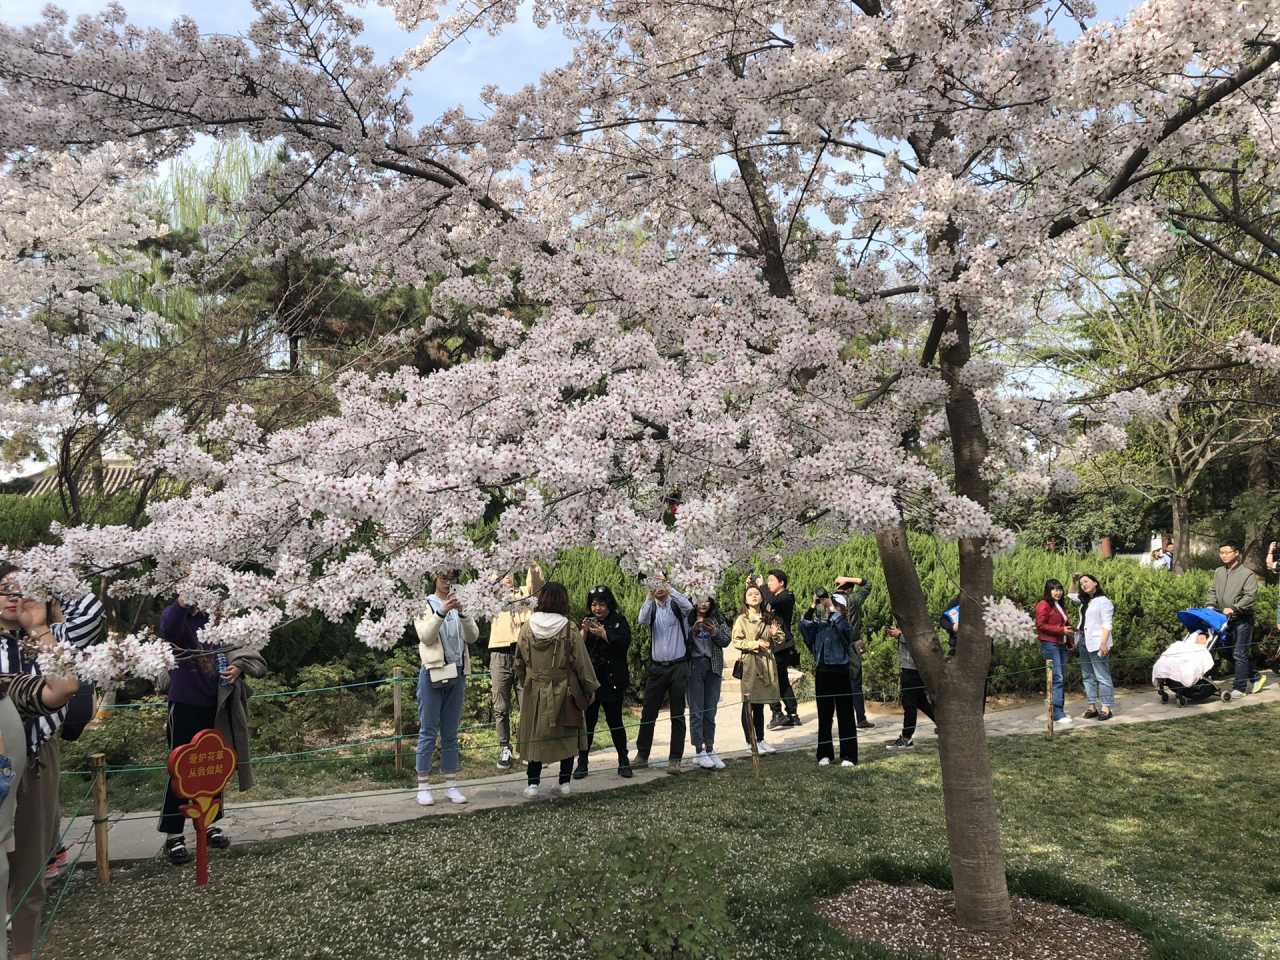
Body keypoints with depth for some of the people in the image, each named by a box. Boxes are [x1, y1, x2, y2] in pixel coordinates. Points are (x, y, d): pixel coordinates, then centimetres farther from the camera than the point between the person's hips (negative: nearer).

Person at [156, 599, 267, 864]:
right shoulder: (178, 618, -9)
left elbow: (237, 649, 14)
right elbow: (168, 628, -34)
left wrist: (238, 667, -8)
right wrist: (183, 602, -51)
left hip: (216, 706, 5)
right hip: (185, 705, -4)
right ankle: (173, 835, 8)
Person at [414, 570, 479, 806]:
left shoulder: (459, 605, 10)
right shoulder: (425, 605, 0)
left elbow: (472, 637, -1)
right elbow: (425, 636, -13)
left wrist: (462, 614, -16)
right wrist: (442, 612, -25)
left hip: (457, 674, 4)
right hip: (433, 673, -4)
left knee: (450, 733, 8)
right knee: (428, 732, -1)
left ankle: (451, 785, 12)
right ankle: (423, 786, 4)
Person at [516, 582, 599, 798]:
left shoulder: (528, 628, -5)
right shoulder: (569, 630, -14)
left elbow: (519, 662, 6)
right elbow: (581, 662, -8)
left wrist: (525, 683, 21)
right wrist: (590, 688, 4)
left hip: (534, 691, 2)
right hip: (564, 691, -2)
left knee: (535, 735, 11)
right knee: (567, 736, 11)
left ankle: (533, 783, 10)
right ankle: (565, 782, 15)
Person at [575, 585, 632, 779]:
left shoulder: (619, 621, 3)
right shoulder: (588, 621, 11)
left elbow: (625, 641, -12)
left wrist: (604, 634, -20)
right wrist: (584, 632, -13)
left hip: (612, 680, -2)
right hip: (589, 679, 2)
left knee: (615, 719, 3)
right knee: (587, 720, 2)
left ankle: (623, 761, 14)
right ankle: (582, 762, 9)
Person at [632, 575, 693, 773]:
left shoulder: (676, 604, 0)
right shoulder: (651, 607, 6)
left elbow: (688, 607, -23)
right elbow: (642, 620, -16)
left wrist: (669, 589, -25)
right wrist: (650, 596, -25)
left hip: (678, 666, -2)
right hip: (656, 666, 2)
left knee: (678, 714, 2)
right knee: (648, 712, 6)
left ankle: (675, 759, 7)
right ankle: (642, 755, 16)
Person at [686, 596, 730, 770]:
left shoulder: (718, 621, 12)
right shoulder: (688, 620, 2)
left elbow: (726, 640, 4)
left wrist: (714, 632, -14)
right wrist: (693, 630, -21)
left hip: (713, 667, 3)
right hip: (694, 666, -3)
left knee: (710, 711, 7)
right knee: (696, 711, -2)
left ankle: (710, 749, 13)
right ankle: (699, 751, 2)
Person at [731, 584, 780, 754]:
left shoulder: (767, 618, 14)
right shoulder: (742, 619, -4)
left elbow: (780, 638, 22)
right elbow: (736, 641, -10)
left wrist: (775, 634, -1)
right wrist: (756, 644, -17)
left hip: (766, 662, 5)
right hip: (749, 663, -5)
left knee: (760, 705, 12)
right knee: (749, 704, -1)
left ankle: (760, 740, 19)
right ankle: (750, 742, 6)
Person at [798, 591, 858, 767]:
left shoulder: (846, 626, -1)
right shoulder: (820, 626, 11)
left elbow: (842, 626, -24)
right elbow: (805, 625, -6)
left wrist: (831, 609, -20)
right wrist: (813, 606, -12)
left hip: (840, 674, -4)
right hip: (822, 674, 4)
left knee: (845, 716, -1)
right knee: (824, 716, 9)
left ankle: (848, 756, 5)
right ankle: (825, 754, 17)